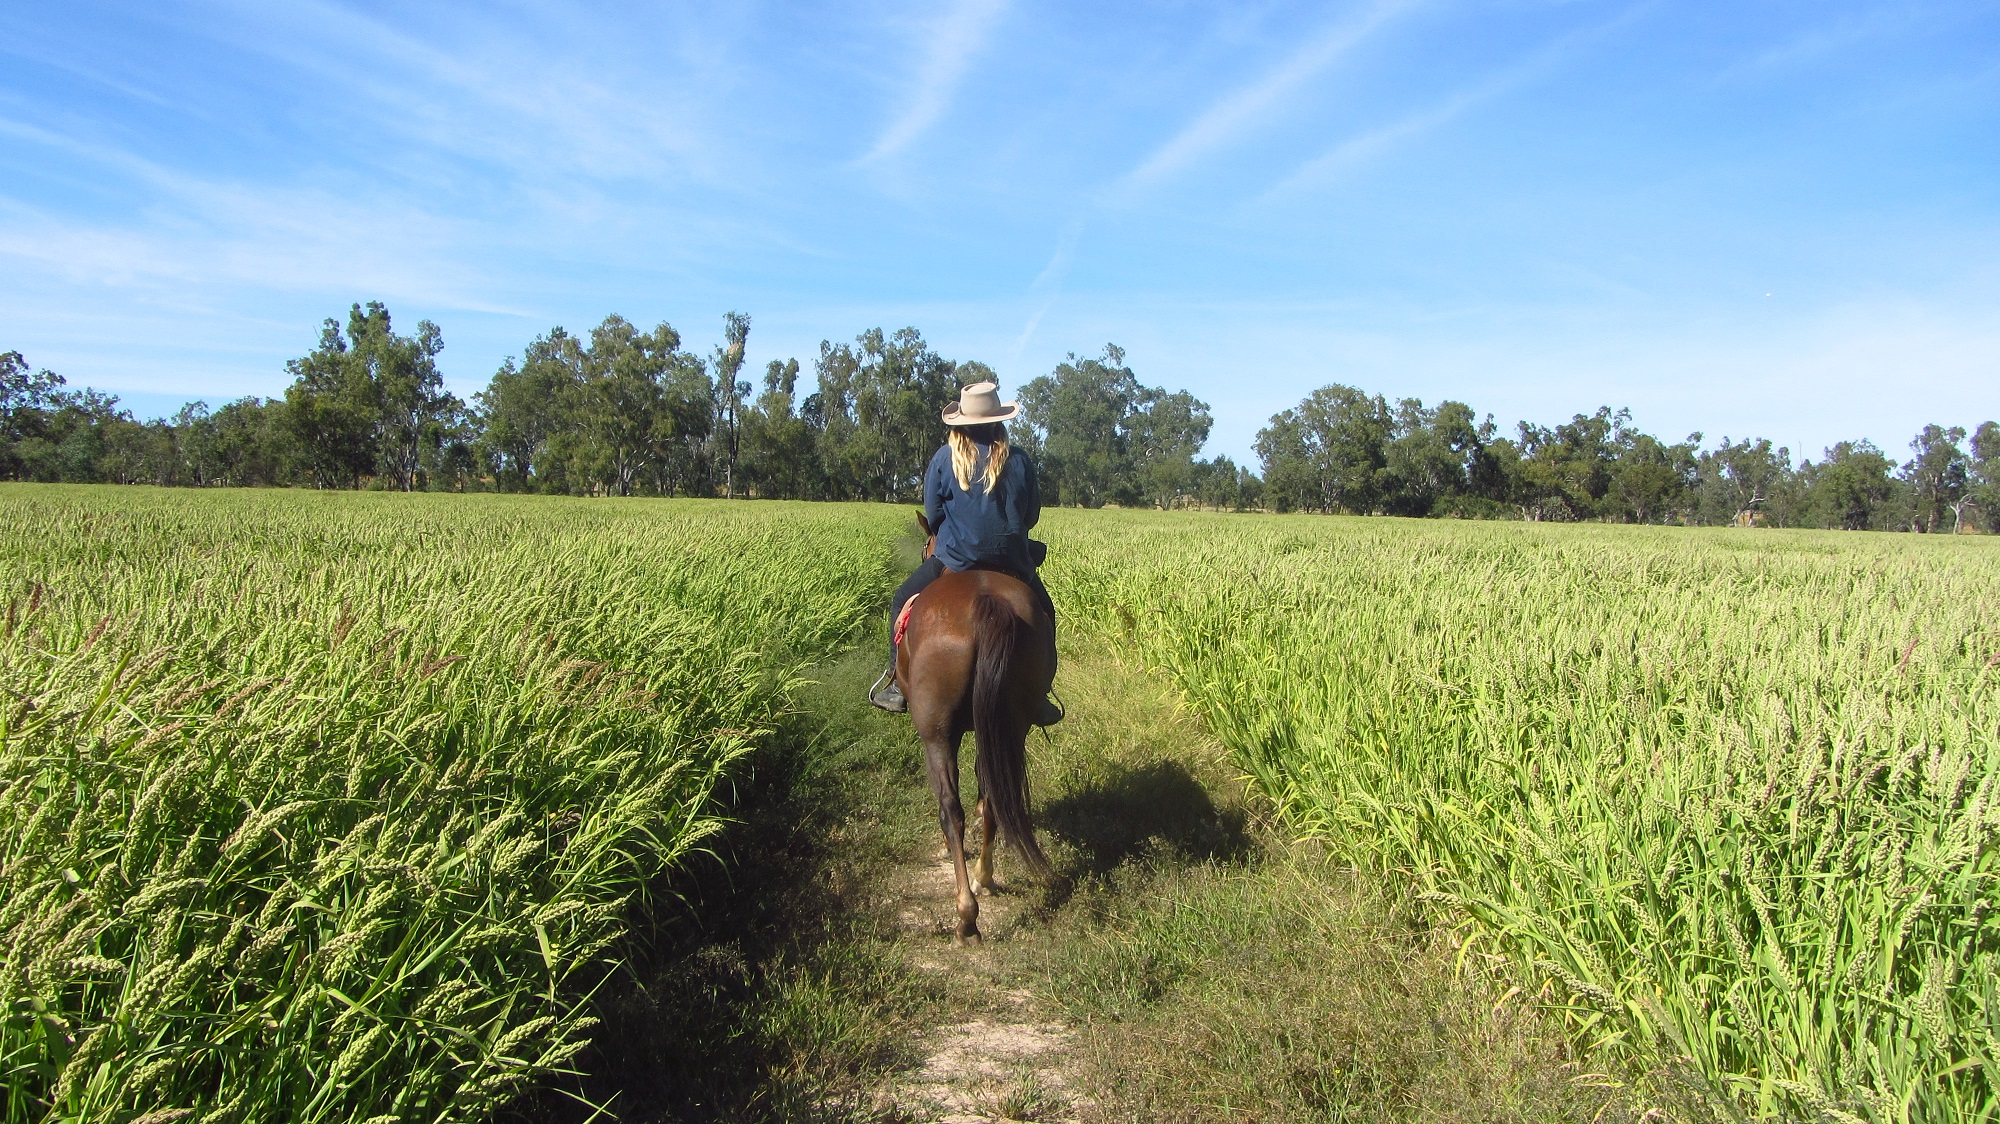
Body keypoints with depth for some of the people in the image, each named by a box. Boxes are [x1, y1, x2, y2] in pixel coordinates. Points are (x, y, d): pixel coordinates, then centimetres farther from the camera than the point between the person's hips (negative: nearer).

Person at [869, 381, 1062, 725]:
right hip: (1010, 559, 2)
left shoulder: (944, 459, -5)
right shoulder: (1019, 460, 0)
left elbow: (932, 515, -1)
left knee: (902, 604, 18)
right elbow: (1032, 514, 7)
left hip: (954, 559, -1)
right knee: (1043, 612, 24)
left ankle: (897, 685, 11)